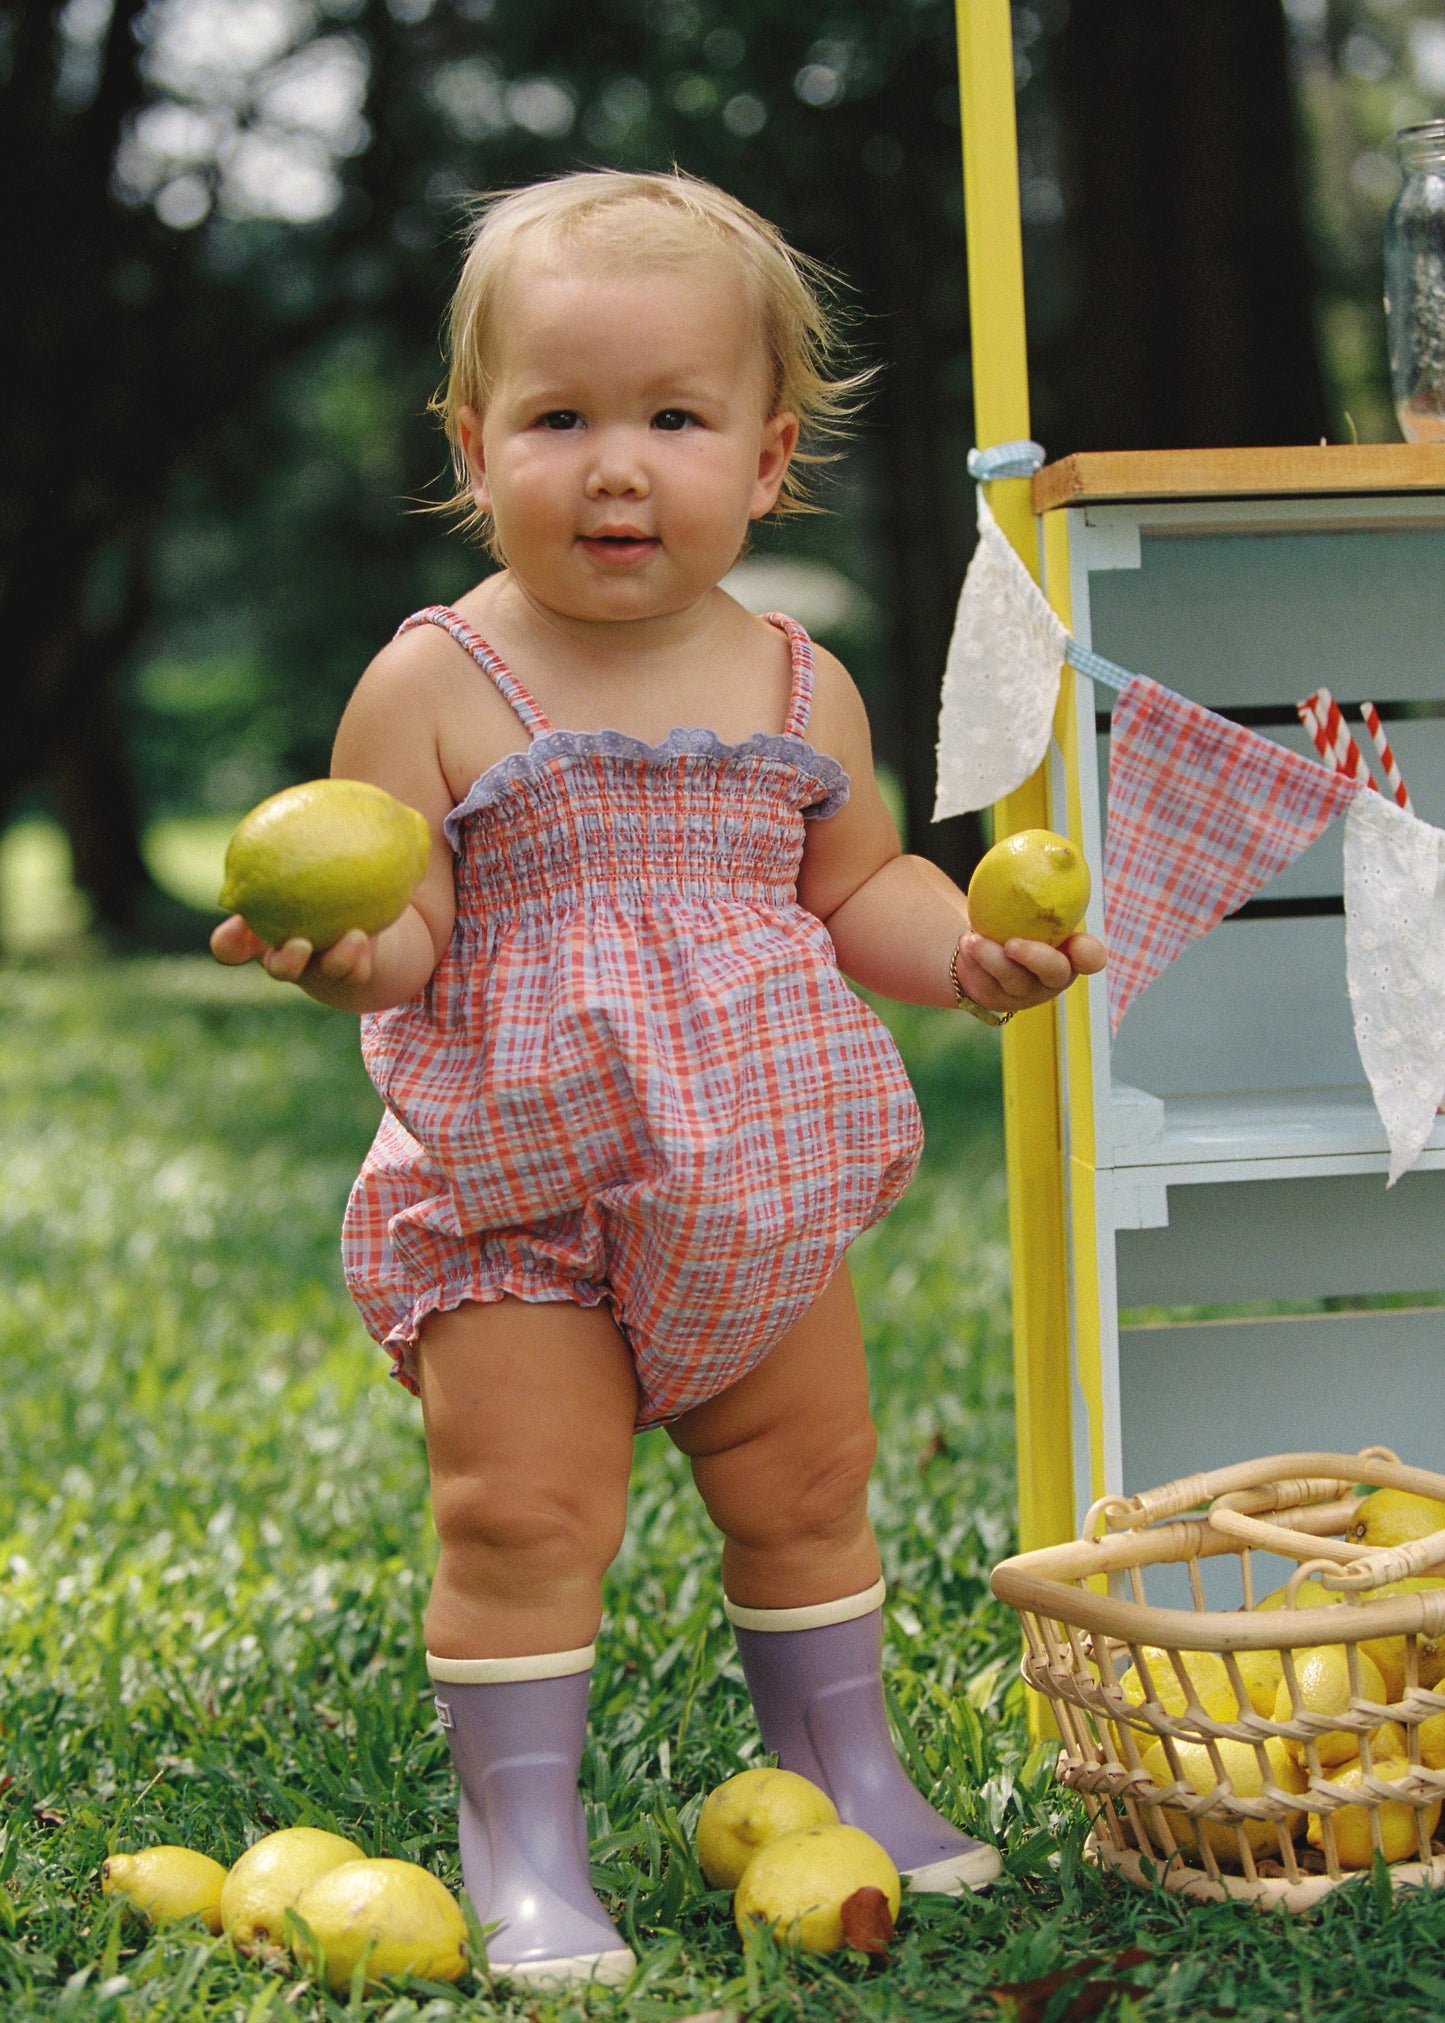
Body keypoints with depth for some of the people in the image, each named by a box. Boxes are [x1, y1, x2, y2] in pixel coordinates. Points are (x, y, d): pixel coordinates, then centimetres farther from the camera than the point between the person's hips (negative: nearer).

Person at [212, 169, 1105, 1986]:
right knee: (525, 1512, -5)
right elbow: (402, 932, -12)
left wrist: (966, 948, -5)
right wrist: (342, 946, -34)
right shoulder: (435, 686, -11)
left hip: (756, 1198, 4)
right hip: (515, 1203, -4)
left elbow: (856, 890, 13)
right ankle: (521, 1840, 9)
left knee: (805, 1487, 16)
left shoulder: (798, 691, 2)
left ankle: (841, 1767, 35)